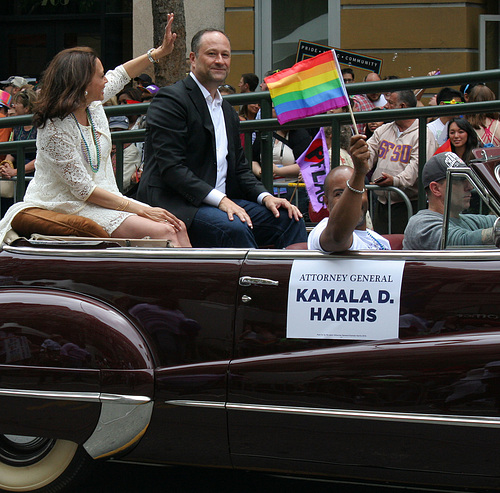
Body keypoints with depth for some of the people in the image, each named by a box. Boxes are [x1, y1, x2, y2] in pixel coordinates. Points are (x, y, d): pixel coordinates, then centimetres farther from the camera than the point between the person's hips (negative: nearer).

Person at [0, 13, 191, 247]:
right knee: (162, 231, -25)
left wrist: (160, 51, 20)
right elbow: (84, 190, -21)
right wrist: (141, 209, -22)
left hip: (105, 197, 9)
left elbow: (119, 75, 26)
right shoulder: (55, 129, -22)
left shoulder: (94, 105, 2)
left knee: (177, 226, -11)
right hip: (71, 208, -9)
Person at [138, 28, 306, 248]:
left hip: (223, 201, 9)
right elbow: (171, 166, -15)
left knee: (289, 219, -7)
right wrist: (219, 199, -22)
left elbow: (239, 167, 22)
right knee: (234, 228, -33)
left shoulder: (228, 111, 22)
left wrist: (265, 196, 1)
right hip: (175, 204, -8)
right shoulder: (170, 100, -6)